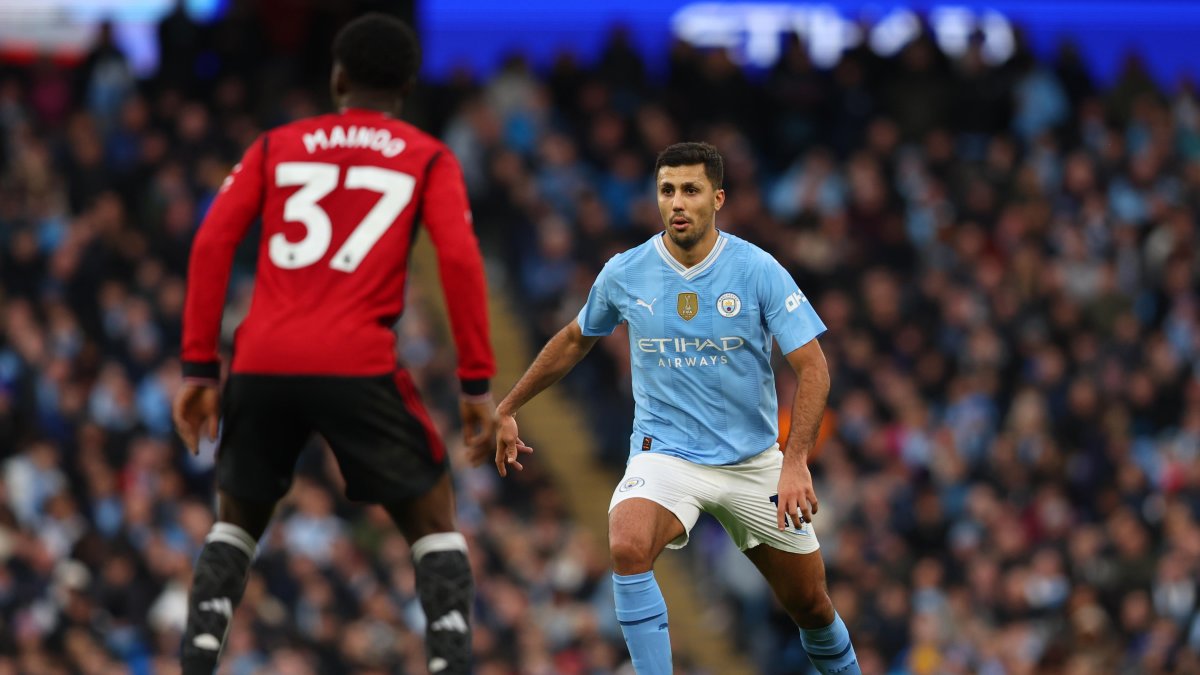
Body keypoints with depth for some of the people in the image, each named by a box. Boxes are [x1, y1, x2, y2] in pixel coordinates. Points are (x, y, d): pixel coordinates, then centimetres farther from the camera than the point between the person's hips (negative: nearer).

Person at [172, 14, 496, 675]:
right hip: (358, 366, -2)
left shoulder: (276, 147, 18)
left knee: (236, 519, 23)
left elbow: (211, 244, 8)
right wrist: (476, 384, -1)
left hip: (262, 365, 2)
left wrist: (199, 368, 9)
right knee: (433, 520, 12)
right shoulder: (429, 160, 12)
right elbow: (459, 259, -3)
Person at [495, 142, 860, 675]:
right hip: (665, 452, 0)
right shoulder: (624, 274, -5)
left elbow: (812, 366, -13)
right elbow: (575, 340, 15)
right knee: (627, 547, -33)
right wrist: (507, 408, 19)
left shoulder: (758, 271, -11)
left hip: (754, 461, 0)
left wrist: (795, 462, -26)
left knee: (812, 607, 8)